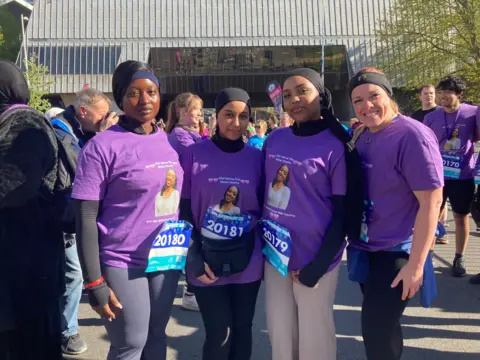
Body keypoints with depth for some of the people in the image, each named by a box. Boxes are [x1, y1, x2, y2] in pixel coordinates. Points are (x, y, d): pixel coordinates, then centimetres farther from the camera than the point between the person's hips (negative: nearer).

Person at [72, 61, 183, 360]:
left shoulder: (170, 142, 4)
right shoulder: (103, 146, -12)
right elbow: (86, 218, -12)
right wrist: (95, 283, -14)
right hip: (122, 264, -5)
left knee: (157, 336, 17)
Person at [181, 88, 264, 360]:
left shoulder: (257, 157, 0)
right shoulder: (194, 154, -6)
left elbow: (264, 207, 10)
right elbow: (184, 209, -4)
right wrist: (195, 257, -8)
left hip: (247, 262, 2)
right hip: (208, 262, -2)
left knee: (242, 329, 13)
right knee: (220, 333, 2)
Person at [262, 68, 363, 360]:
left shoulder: (336, 147, -12)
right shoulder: (274, 140, 2)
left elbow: (344, 213, -10)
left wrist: (318, 266, -12)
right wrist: (260, 238, 8)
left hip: (314, 257, -4)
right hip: (275, 254, 5)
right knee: (280, 335, 17)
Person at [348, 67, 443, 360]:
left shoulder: (412, 136, -21)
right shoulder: (362, 136, 4)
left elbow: (431, 202, -23)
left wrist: (415, 264, -22)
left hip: (396, 253, -7)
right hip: (365, 249, 7)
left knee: (376, 331, 2)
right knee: (379, 325, 21)